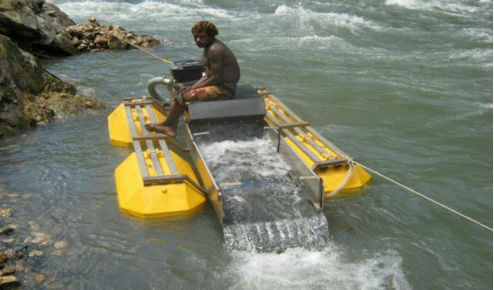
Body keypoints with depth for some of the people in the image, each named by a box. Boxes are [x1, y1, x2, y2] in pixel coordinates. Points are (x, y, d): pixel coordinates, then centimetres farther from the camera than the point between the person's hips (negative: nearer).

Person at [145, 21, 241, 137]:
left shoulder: (215, 50, -20)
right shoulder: (208, 48, 13)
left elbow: (216, 78, -23)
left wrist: (194, 88, -14)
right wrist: (193, 87, 1)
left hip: (224, 89, -11)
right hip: (218, 86, 11)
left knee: (182, 96, -18)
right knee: (176, 91, 12)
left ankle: (167, 124, 4)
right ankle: (172, 128, 2)